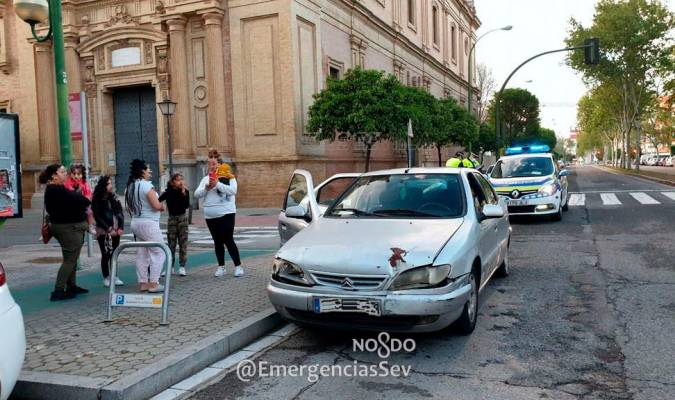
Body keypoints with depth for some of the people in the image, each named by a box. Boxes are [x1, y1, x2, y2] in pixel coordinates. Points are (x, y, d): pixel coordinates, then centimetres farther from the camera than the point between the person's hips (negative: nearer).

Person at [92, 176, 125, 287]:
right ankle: (106, 278, 8)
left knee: (114, 254, 5)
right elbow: (97, 216, -6)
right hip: (103, 231, -3)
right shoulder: (97, 199, -4)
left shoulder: (114, 197, 6)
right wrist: (108, 229, -12)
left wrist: (121, 227, -5)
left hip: (116, 230, 3)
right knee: (106, 254, -3)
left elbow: (120, 212, 5)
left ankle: (114, 276, 12)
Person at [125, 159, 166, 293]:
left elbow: (129, 207, 15)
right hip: (149, 223, -9)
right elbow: (157, 205, -19)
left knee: (142, 253, 13)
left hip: (136, 222, 9)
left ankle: (143, 283, 17)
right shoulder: (146, 185, -16)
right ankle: (153, 284, -5)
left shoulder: (130, 186, 9)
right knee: (158, 252, -2)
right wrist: (162, 207, 0)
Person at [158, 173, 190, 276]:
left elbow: (187, 206, -15)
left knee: (183, 243, -1)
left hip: (182, 218, 0)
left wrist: (183, 193, -20)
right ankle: (170, 266, 13)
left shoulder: (185, 192, -2)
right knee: (171, 244, 4)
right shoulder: (168, 192, -2)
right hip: (172, 218, 0)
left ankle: (182, 266, 4)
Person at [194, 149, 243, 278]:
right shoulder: (205, 179, 12)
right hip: (210, 215, 5)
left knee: (228, 240, -7)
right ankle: (221, 267, 18)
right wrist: (207, 188, -14)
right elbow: (197, 194, 4)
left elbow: (233, 191, -17)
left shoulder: (228, 177, -1)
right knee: (217, 241, 10)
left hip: (226, 213, -5)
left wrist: (217, 184, -21)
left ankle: (238, 266, 1)